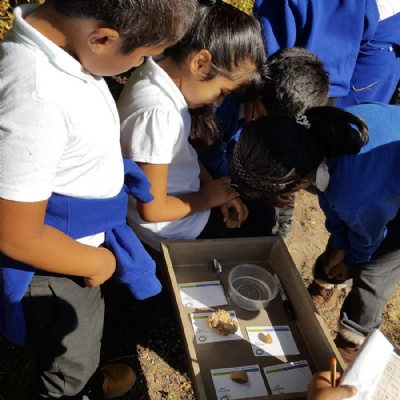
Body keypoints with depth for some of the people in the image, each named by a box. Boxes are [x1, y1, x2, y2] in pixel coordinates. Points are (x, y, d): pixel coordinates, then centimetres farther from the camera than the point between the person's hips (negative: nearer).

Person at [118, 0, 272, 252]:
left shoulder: (163, 76, -8)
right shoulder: (158, 114, -36)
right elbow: (153, 210, -28)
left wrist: (211, 185, -4)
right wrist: (207, 198, -14)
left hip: (185, 207, 8)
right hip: (173, 231, -8)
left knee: (264, 215, 23)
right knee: (264, 238, 9)